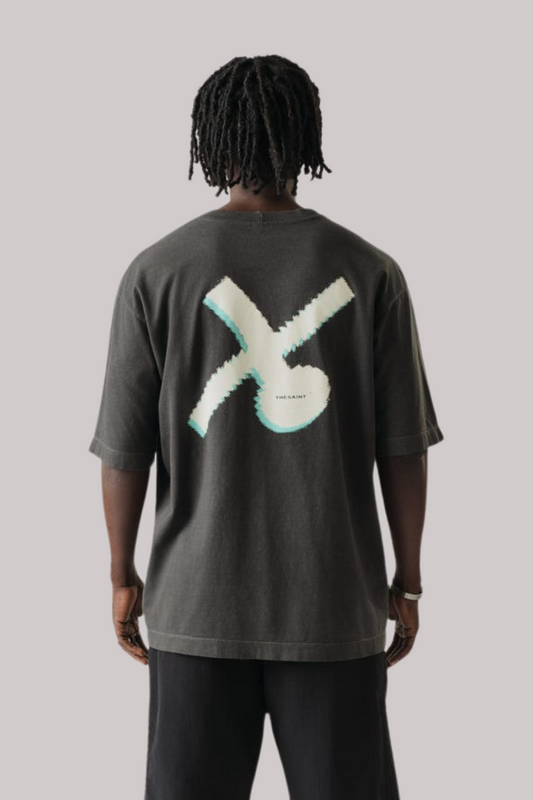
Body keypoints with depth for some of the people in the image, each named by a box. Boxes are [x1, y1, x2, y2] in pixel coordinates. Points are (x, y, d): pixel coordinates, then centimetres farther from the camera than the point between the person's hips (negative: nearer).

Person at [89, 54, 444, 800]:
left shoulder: (156, 271, -7)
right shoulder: (371, 272, -6)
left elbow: (124, 446, -5)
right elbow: (403, 446, -4)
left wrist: (123, 578, 8)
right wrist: (408, 583, 6)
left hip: (199, 599, 0)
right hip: (334, 600, 0)